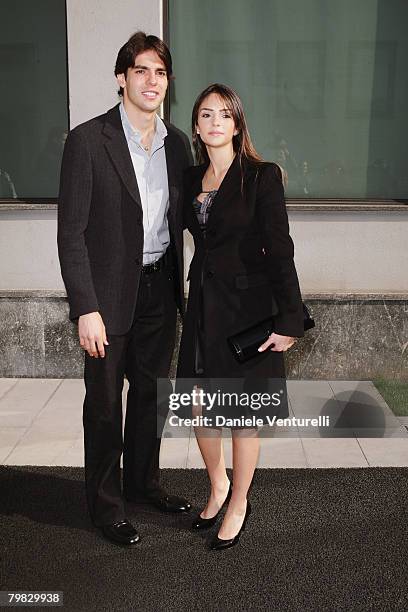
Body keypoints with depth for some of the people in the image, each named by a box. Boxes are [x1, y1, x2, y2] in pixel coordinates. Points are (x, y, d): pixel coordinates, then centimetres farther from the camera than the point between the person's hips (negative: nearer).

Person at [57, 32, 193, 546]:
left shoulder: (176, 142, 6)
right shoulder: (88, 140, -12)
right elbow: (71, 232, -14)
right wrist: (86, 309, -19)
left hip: (159, 287, 6)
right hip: (110, 292, -5)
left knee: (150, 390, 18)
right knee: (104, 402, 8)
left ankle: (143, 481, 39)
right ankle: (104, 502, 27)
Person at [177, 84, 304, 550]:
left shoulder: (262, 176, -9)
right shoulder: (192, 178, 9)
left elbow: (279, 251, -12)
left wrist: (290, 319, -15)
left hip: (247, 304, -5)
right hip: (203, 302, 6)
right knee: (199, 407, 11)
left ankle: (239, 504, 27)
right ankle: (218, 486, 36)